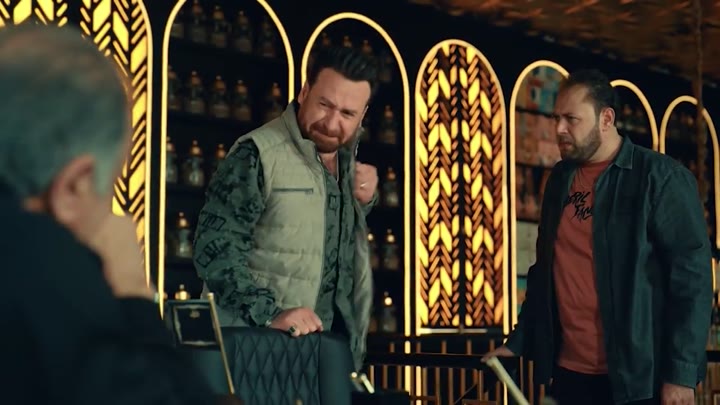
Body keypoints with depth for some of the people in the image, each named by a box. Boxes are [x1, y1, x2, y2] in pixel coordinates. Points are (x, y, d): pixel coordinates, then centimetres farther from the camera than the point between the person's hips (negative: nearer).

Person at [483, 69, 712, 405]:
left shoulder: (661, 177, -7)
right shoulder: (560, 179, 12)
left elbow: (692, 276, -11)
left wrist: (682, 374, -16)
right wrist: (518, 341, 13)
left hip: (638, 377, -5)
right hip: (569, 372, 6)